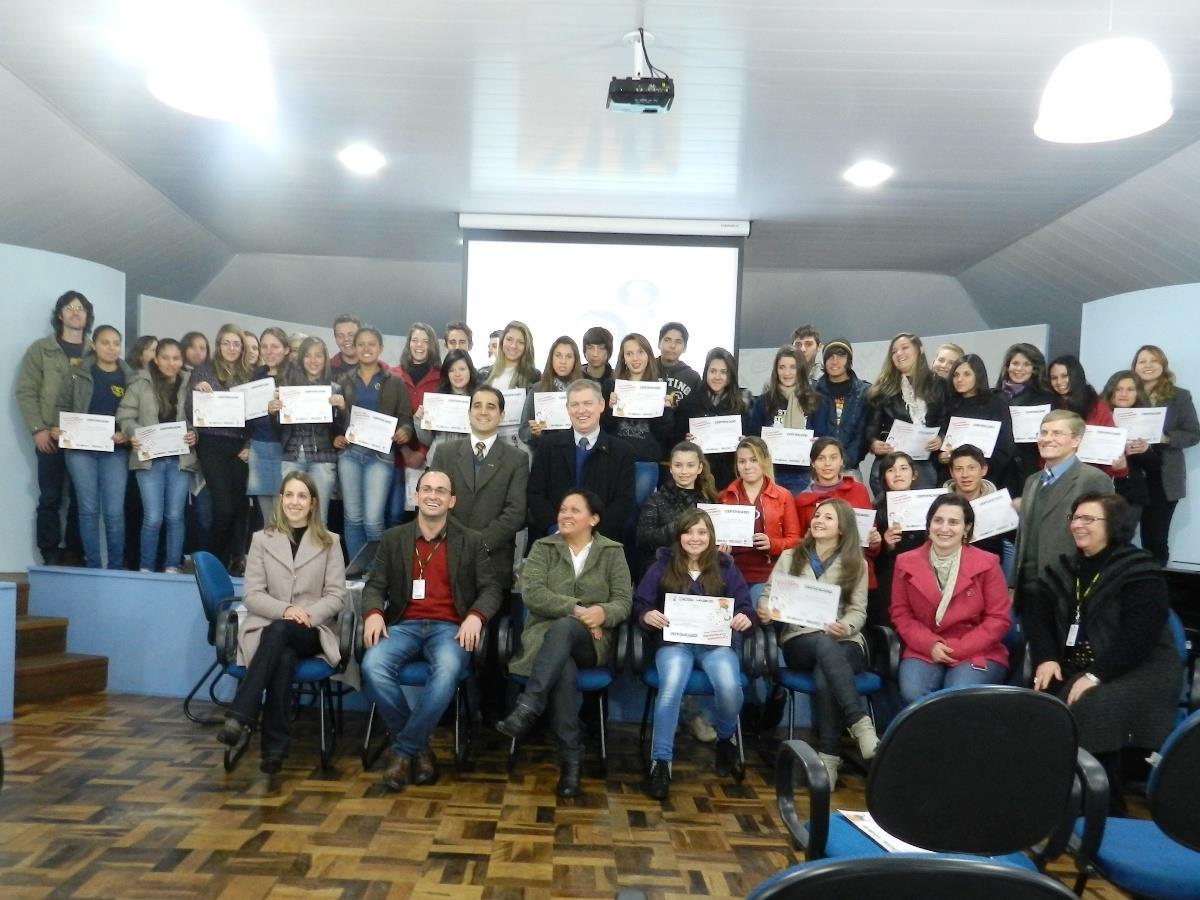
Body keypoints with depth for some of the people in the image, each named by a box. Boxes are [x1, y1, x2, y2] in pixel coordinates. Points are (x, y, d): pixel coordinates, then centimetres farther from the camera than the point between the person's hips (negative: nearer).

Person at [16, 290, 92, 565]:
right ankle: (51, 556, 9)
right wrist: (37, 429, -10)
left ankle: (76, 554, 14)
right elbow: (25, 391, 0)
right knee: (50, 498, 1)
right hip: (52, 437, -2)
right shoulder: (41, 349, 4)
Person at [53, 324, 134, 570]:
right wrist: (58, 428, -8)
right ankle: (92, 566, 12)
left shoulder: (130, 377, 5)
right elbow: (63, 406, 10)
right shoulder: (78, 373, 7)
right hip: (80, 448, 1)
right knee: (88, 509, 3)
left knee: (114, 512, -4)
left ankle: (116, 567, 7)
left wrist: (127, 435, -14)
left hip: (115, 451, 0)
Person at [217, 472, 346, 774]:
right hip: (268, 627, 1)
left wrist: (307, 615, -17)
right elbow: (252, 595, 2)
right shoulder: (261, 539, 12)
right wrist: (285, 610, -18)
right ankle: (275, 745, -35)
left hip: (312, 632, -1)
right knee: (284, 657, -35)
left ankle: (240, 717, -41)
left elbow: (336, 595, 3)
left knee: (279, 632, -36)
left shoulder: (329, 542, 11)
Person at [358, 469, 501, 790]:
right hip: (404, 625, 2)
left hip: (449, 627, -1)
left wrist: (475, 617, -15)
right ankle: (419, 748, -10)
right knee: (372, 666, -30)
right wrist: (373, 613, -12)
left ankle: (403, 751, -15)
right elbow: (374, 585, 11)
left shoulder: (471, 541, 10)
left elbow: (491, 589, 5)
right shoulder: (393, 538, 14)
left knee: (447, 671, -35)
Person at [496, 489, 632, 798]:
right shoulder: (543, 548, 10)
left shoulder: (612, 552, 10)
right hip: (545, 633, 1)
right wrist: (576, 609, -18)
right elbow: (532, 593, -7)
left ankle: (526, 709, -43)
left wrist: (603, 612, -23)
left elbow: (623, 602, 1)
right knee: (564, 670, -36)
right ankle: (571, 758, -32)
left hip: (591, 640, 0)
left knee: (563, 629, -38)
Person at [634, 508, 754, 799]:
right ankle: (660, 762, -21)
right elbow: (639, 604, 5)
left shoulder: (726, 568, 13)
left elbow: (745, 607, 8)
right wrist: (647, 615, -18)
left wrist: (745, 618, -16)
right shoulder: (662, 566, 10)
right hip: (675, 641, -1)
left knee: (729, 688, -29)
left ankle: (726, 739, 6)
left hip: (717, 642, 1)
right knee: (670, 687, -33)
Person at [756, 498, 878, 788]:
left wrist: (845, 628, -19)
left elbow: (858, 611, 5)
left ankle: (828, 756, -31)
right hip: (799, 641, 0)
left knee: (824, 676, -37)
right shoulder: (790, 557, 15)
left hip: (844, 644, 0)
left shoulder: (856, 564, 12)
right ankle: (861, 725, -42)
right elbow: (768, 595, 14)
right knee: (824, 645, -39)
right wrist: (764, 610, -11)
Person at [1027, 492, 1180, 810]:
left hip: (1137, 671, -6)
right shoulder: (1065, 569, 12)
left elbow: (1138, 637, -19)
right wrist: (1046, 658, -9)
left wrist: (1096, 676, -25)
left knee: (1087, 712, -32)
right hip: (1073, 666, 6)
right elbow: (1036, 615, 9)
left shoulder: (1140, 572, -9)